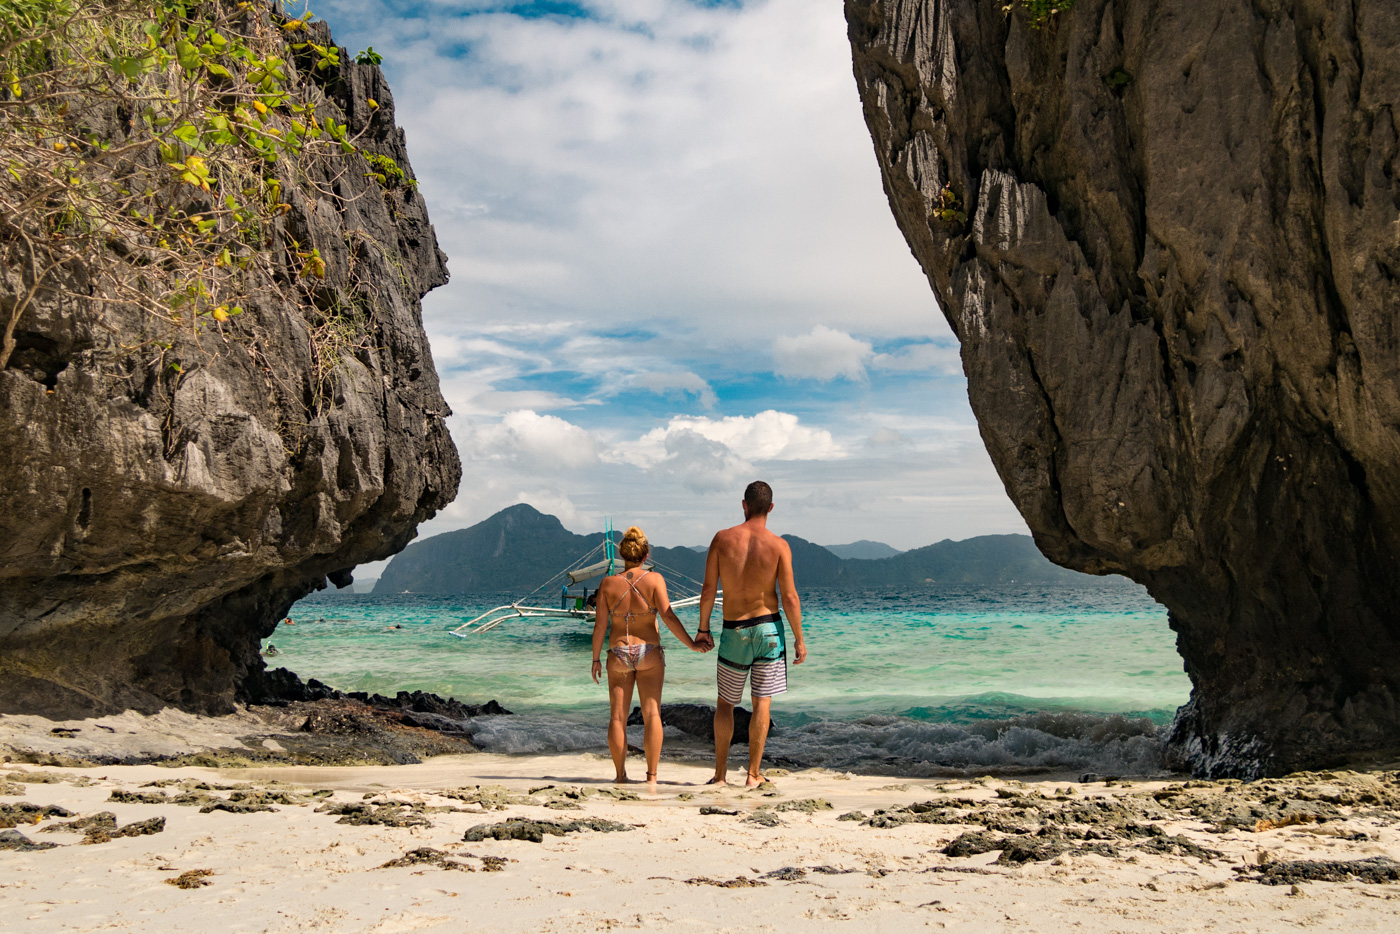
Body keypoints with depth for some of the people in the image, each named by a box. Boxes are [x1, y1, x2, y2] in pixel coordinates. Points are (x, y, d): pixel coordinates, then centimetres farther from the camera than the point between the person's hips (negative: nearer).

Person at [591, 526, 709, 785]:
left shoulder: (608, 583, -1)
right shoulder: (654, 579, -6)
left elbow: (600, 624, -1)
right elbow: (668, 616, -14)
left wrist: (596, 658, 8)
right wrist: (691, 644, -8)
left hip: (618, 654, 1)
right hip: (649, 652, -1)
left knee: (618, 717, 6)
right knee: (652, 714, 1)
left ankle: (621, 776, 6)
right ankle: (652, 776, -3)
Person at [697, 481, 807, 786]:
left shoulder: (722, 539, -7)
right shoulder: (779, 546, -9)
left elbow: (708, 589, -6)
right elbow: (790, 597, -10)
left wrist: (703, 628, 6)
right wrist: (799, 639, -1)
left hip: (734, 632, 1)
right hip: (768, 628, -1)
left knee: (725, 703, 14)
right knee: (762, 703, 6)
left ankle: (720, 773, 14)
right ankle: (754, 774, 6)